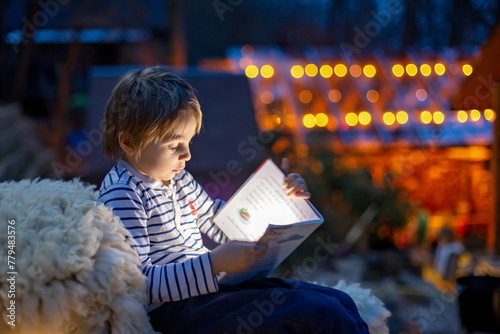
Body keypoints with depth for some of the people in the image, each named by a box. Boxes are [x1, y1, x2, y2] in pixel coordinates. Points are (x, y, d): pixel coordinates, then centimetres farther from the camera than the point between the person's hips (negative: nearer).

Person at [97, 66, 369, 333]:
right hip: (174, 311, -9)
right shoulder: (120, 196, -14)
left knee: (340, 303, 0)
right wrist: (215, 262, -28)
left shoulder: (178, 179, 14)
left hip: (211, 286, 9)